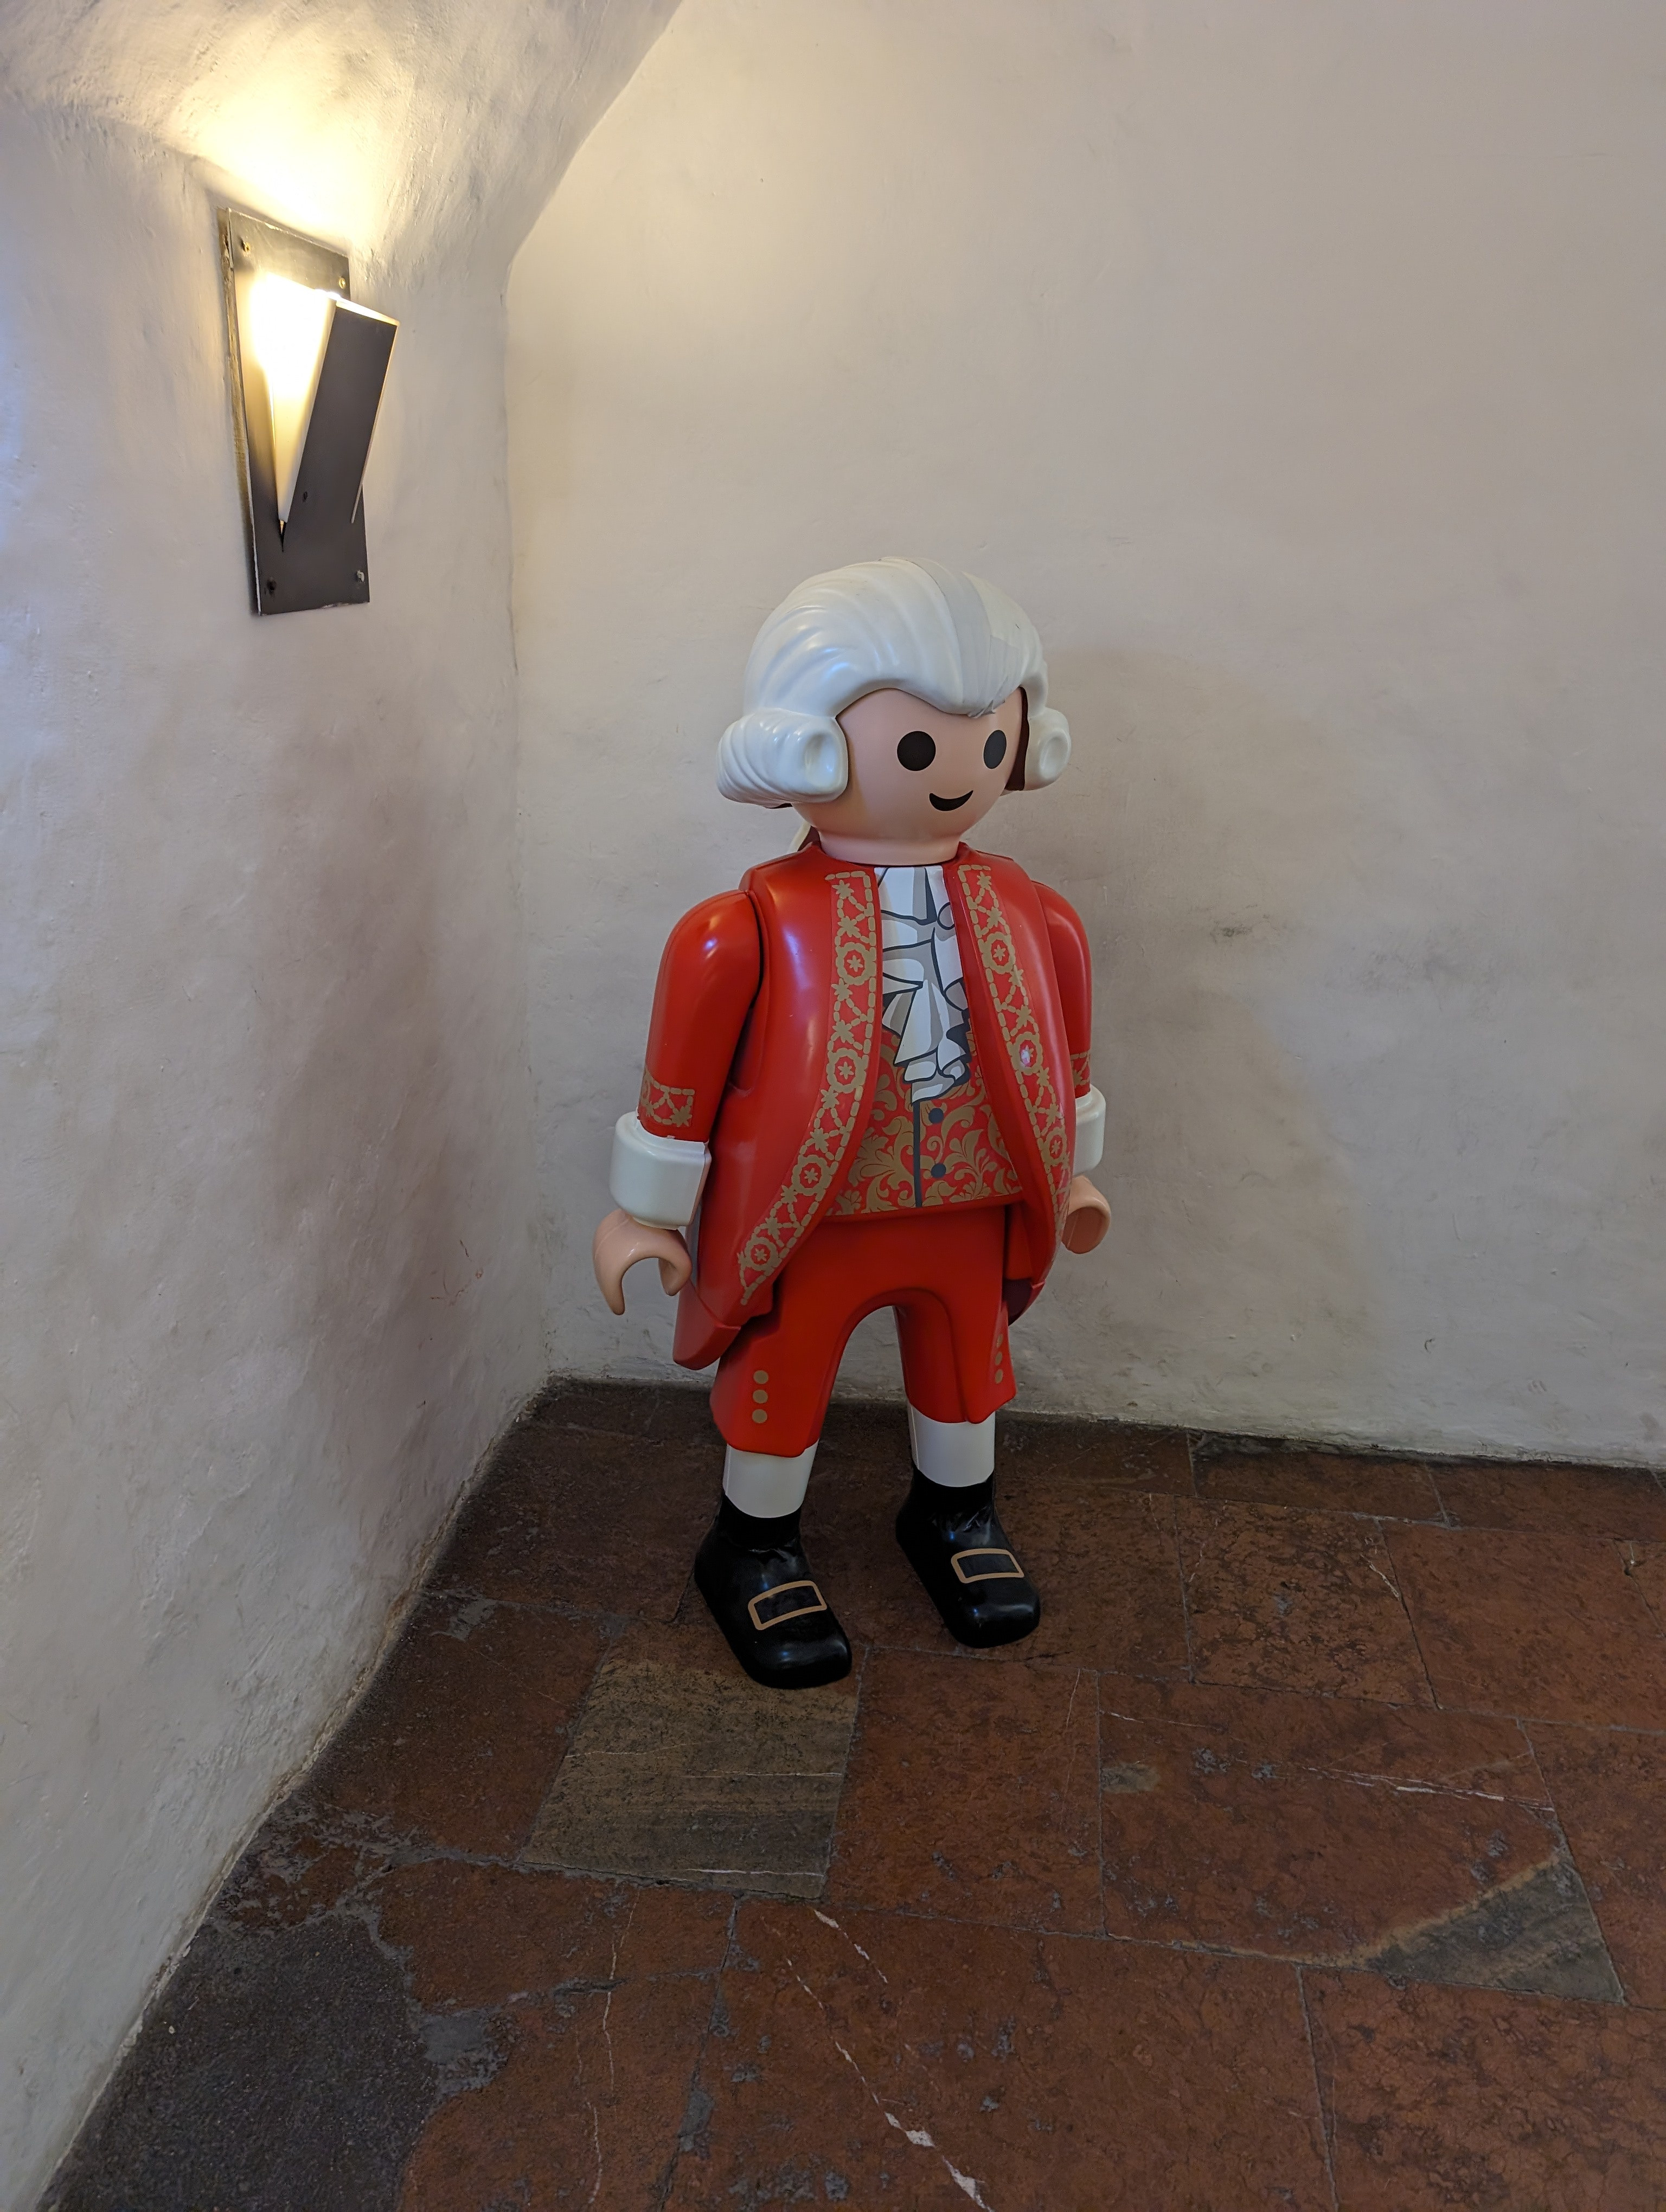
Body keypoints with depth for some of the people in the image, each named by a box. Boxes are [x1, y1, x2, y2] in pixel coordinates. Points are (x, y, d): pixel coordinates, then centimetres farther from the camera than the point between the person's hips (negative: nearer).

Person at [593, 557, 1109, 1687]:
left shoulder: (1034, 917, -3)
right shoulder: (749, 931, -18)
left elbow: (1064, 1054, 10)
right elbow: (679, 1081, -11)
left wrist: (1071, 1174, 19)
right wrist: (645, 1214, -4)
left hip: (975, 1209, 4)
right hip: (803, 1217, -4)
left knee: (969, 1361, 21)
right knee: (782, 1379, 12)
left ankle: (957, 1516, 49)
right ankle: (756, 1548, 38)